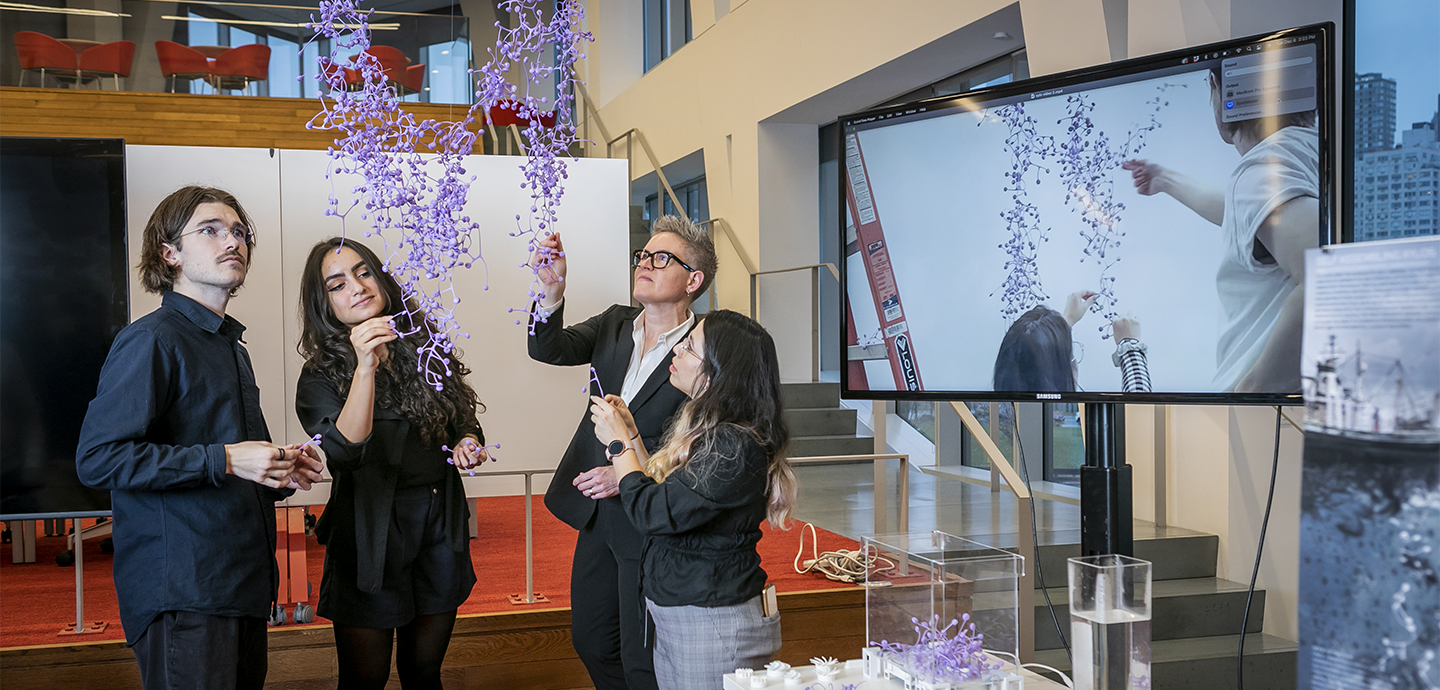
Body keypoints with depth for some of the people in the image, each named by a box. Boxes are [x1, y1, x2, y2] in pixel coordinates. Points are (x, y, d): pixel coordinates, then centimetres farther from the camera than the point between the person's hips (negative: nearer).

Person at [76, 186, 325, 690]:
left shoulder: (230, 345, 21)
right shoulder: (151, 340, -8)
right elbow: (98, 458, -18)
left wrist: (278, 471, 9)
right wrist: (223, 460, -20)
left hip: (244, 586, 9)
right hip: (183, 592, -9)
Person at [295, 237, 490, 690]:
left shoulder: (425, 343, 5)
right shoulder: (322, 375, -7)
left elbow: (463, 422, 18)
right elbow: (345, 451, -26)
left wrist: (467, 443, -4)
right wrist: (365, 367, -34)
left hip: (441, 527, 3)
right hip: (371, 536, -3)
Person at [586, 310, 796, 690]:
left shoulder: (735, 447, -25)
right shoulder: (710, 429, 6)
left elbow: (654, 514, -23)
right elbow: (663, 492, 10)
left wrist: (618, 442, -11)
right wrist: (630, 432, 6)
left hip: (714, 627, -9)